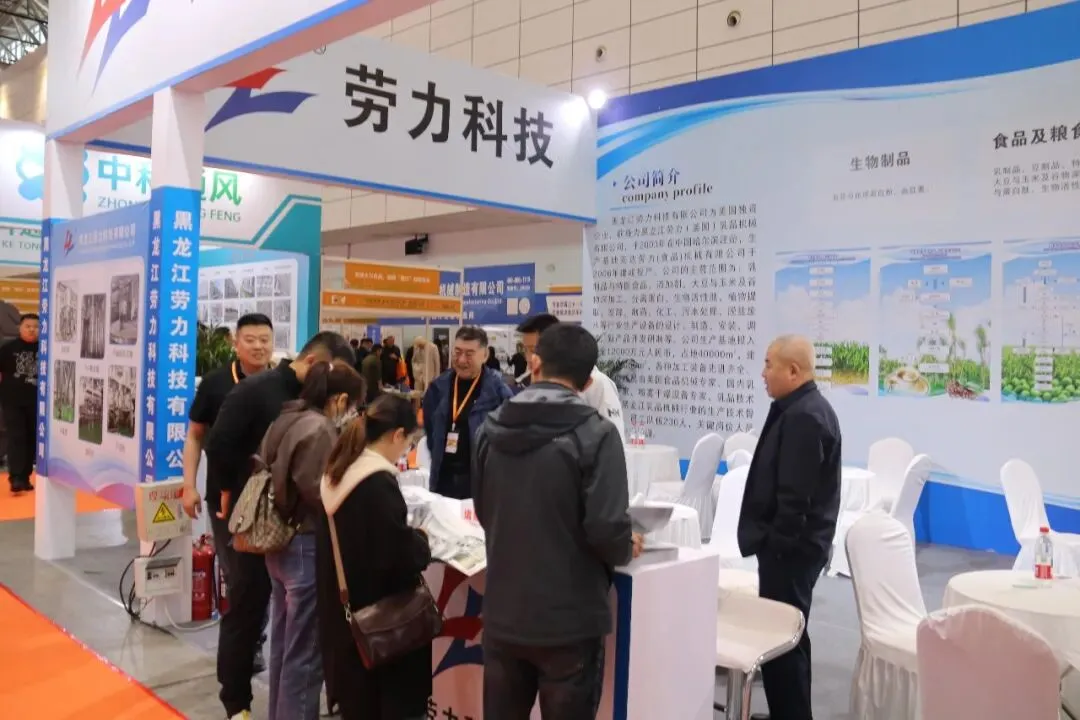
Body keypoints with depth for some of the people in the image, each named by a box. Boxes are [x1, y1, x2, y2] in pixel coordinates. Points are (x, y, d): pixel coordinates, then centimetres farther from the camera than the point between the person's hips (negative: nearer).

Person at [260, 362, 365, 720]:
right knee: (304, 651, 2)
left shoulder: (286, 420, 9)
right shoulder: (318, 429, -19)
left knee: (284, 645, 21)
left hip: (280, 542, 10)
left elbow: (274, 479, 12)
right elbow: (319, 495, -22)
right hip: (305, 546, -10)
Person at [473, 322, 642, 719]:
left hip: (502, 615, 4)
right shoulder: (594, 434, -15)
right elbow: (606, 526, -20)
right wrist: (625, 550, 2)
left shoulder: (492, 428, 1)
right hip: (568, 621, -4)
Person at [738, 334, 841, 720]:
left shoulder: (802, 416, -21)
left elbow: (795, 494, -24)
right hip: (794, 541, 11)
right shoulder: (806, 408, 13)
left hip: (790, 546, -11)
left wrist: (777, 543, -17)